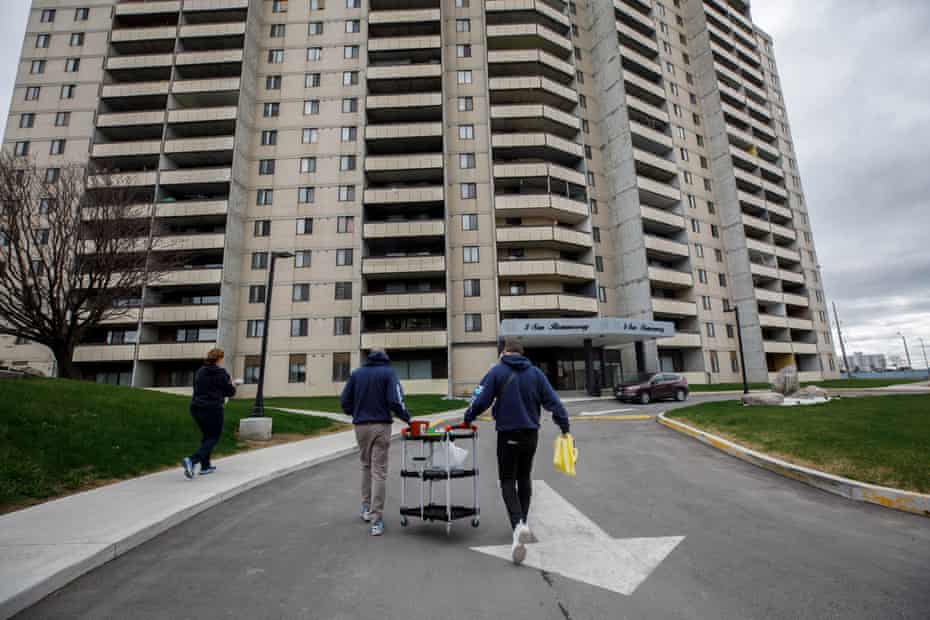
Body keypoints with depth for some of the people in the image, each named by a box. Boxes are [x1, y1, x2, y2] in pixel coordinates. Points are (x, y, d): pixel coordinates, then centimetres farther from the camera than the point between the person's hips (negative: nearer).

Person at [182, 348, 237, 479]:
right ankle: (192, 460, -13)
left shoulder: (200, 371, 8)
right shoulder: (222, 373, -11)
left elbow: (197, 388, 17)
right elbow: (230, 392, -5)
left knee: (207, 435, 21)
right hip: (212, 409, -7)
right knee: (214, 437, 7)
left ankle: (205, 466, 24)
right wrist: (231, 384, 16)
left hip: (196, 408, 7)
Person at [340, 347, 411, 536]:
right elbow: (395, 401, -15)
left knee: (366, 466, 22)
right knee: (379, 471, 1)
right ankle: (376, 520, 1)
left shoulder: (356, 373, 7)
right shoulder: (388, 372, -5)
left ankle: (366, 508, 29)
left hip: (361, 426, 4)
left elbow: (344, 400, 5)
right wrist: (408, 418, -2)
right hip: (380, 426, -4)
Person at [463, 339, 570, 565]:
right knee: (524, 478, 21)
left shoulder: (497, 371, -6)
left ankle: (518, 524, -17)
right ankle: (522, 521, 30)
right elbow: (552, 400, -1)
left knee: (508, 481, 4)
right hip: (531, 434, 4)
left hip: (508, 434, -4)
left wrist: (468, 419, 4)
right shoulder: (535, 372, 3)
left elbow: (481, 400, -11)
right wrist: (564, 426, 5)